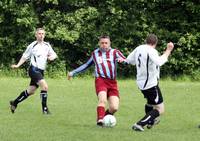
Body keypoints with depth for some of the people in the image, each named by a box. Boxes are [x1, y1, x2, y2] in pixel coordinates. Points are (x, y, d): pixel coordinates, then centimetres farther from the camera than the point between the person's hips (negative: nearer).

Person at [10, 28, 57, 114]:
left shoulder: (47, 45, 10)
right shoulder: (32, 46, -5)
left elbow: (54, 55, 18)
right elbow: (25, 56, 2)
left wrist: (52, 57, -6)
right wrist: (17, 65, -7)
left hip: (40, 71, 7)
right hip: (34, 69, -7)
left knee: (31, 91, 13)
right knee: (44, 86, -23)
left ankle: (14, 103, 30)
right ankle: (44, 108, -15)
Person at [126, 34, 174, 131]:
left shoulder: (138, 48, 5)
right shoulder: (151, 51, -20)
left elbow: (129, 60, 15)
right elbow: (159, 62, -37)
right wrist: (168, 51, -31)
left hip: (141, 83, 9)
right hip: (151, 84, -9)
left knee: (150, 101, 35)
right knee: (160, 109, -4)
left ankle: (150, 122, 53)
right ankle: (139, 124, -16)